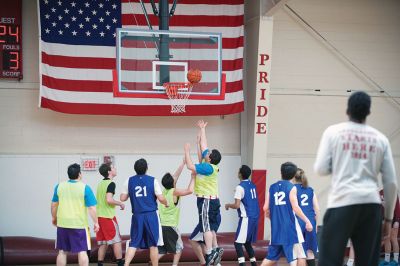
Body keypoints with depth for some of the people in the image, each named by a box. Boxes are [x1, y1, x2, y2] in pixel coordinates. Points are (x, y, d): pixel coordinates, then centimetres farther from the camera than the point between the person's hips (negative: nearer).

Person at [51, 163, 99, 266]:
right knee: (82, 251, 1)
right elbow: (91, 208, -11)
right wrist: (96, 222, -1)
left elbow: (54, 204, 12)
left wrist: (54, 217, 26)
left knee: (62, 252, 12)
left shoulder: (59, 186, 3)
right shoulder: (85, 188, -9)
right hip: (79, 225, -4)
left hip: (62, 224, 4)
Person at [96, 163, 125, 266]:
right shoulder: (111, 183, -11)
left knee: (103, 243, 9)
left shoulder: (100, 183, 15)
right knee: (116, 241, -2)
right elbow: (109, 199, -22)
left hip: (99, 215, 8)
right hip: (108, 216, -8)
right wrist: (120, 204, -8)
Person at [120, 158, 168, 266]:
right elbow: (161, 198, -6)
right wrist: (166, 203, 16)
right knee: (153, 244, 6)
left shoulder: (129, 181, 3)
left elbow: (122, 198, 4)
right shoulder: (153, 180, -3)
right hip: (151, 215, -2)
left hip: (137, 216, 2)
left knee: (133, 244, 6)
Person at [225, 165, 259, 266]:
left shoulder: (240, 187, -12)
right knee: (247, 242, 19)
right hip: (255, 217, 8)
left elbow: (237, 205, -16)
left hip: (246, 218, -8)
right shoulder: (252, 185, 12)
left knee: (238, 242, -7)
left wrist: (228, 205, 3)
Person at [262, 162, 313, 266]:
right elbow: (295, 208, -13)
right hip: (290, 226, -5)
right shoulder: (291, 187, -4)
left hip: (276, 227, 5)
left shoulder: (272, 187, 10)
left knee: (271, 256, 15)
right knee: (294, 257, -3)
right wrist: (307, 221, -8)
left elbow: (266, 208, 9)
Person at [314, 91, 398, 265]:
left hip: (343, 201, -3)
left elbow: (320, 169, 1)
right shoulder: (380, 138, 11)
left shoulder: (333, 132, 4)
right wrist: (388, 217, 18)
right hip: (371, 204, 3)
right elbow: (391, 182, 11)